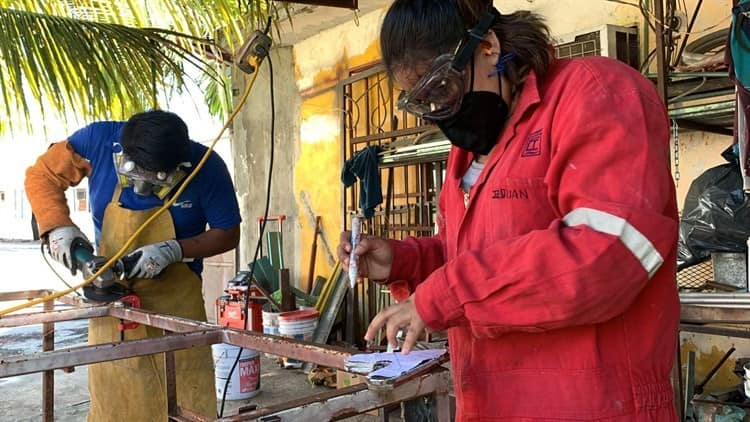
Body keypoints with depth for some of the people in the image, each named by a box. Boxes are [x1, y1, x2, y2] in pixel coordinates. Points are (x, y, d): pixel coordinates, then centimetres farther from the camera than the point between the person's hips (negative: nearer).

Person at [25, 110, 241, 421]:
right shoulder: (98, 140, -13)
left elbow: (228, 234, -7)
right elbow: (41, 175, 1)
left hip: (176, 301, -1)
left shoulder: (206, 167, -17)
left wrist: (174, 250, -21)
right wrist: (57, 226, -16)